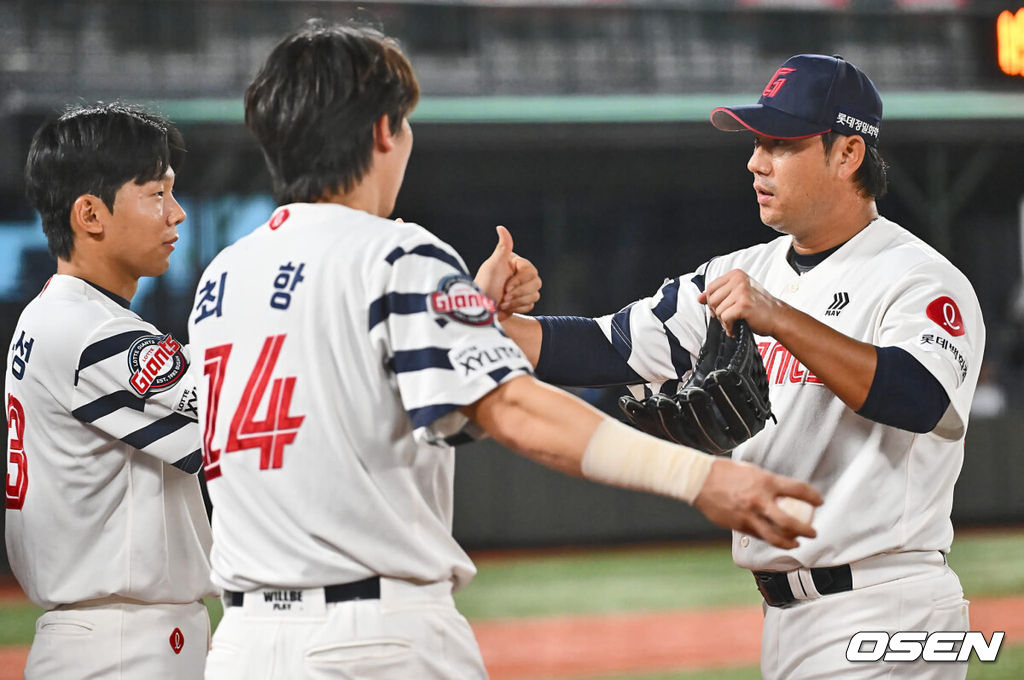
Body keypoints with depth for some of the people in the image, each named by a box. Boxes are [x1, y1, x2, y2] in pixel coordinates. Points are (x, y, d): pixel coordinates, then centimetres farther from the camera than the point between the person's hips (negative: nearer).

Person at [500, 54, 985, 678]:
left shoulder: (921, 281, -9)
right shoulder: (745, 276, 14)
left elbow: (923, 402, -29)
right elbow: (604, 350, 8)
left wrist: (779, 318, -33)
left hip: (886, 623, -8)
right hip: (783, 620, 8)